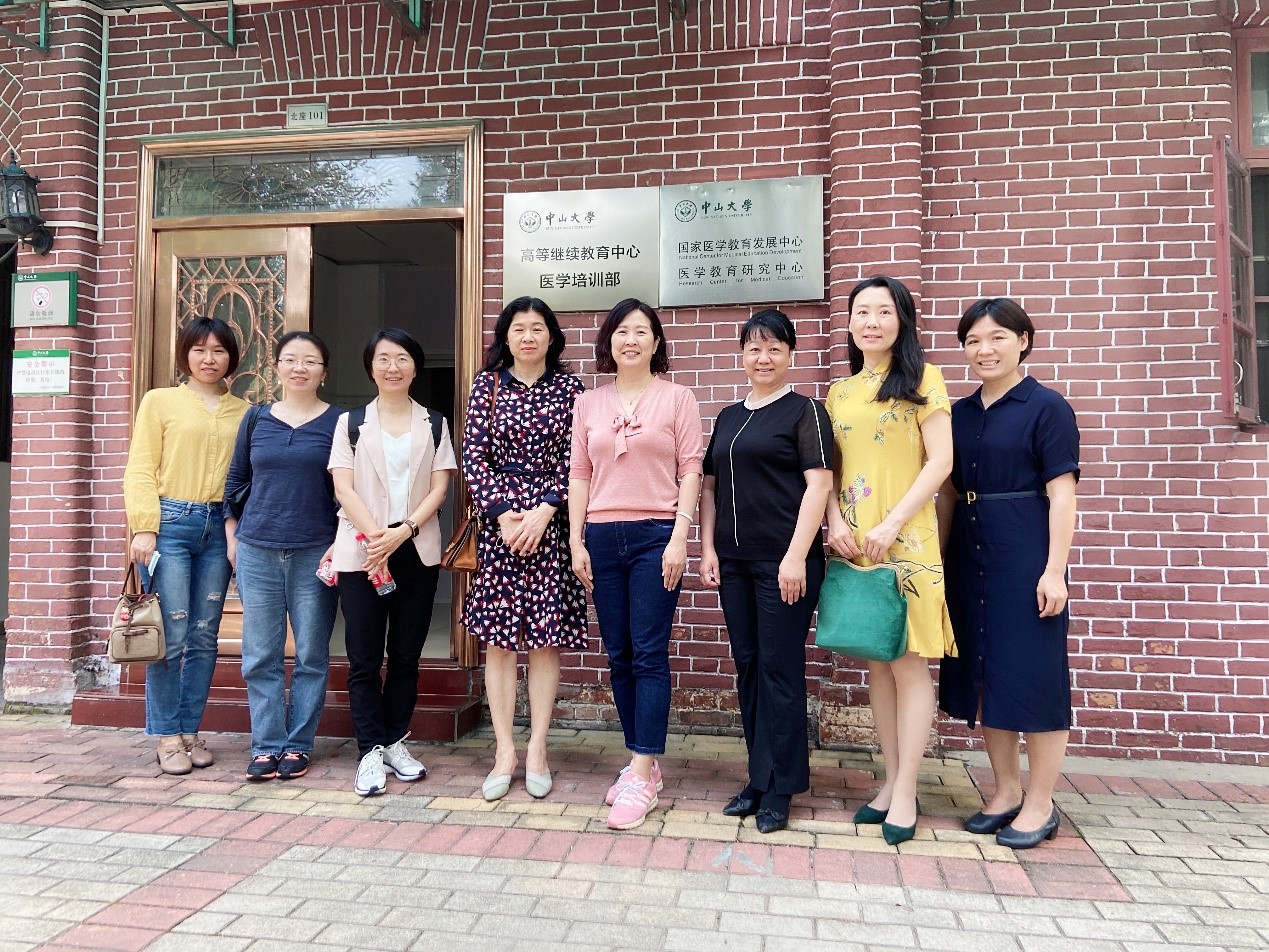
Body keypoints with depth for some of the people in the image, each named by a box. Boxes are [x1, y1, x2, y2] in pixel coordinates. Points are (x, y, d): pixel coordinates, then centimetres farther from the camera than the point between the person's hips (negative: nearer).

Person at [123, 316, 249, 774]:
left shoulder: (243, 412, 12)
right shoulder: (159, 401, 6)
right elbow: (140, 469, 1)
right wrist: (144, 527, -8)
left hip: (219, 528, 3)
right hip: (171, 522, -3)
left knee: (204, 636, 6)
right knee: (171, 635, -5)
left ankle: (190, 730, 17)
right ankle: (167, 736, 8)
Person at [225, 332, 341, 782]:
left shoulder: (338, 421, 1)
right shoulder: (256, 418, 8)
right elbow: (236, 479, 16)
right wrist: (232, 535, 10)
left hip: (314, 554, -2)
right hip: (256, 551, 2)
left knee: (311, 655, 4)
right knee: (261, 656, 6)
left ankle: (298, 744, 16)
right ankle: (266, 745, 16)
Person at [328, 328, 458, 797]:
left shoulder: (434, 424, 10)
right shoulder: (351, 422, 8)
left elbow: (439, 487, 2)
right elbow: (344, 487, -1)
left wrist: (402, 531, -13)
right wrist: (374, 536, -16)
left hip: (417, 550, 1)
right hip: (360, 550, -1)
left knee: (406, 654, 6)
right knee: (364, 657, -1)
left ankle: (395, 742, 18)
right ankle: (371, 751, 6)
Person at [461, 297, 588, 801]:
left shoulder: (569, 387, 5)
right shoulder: (487, 384, 7)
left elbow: (574, 459, 0)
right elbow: (473, 456, 1)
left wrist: (545, 510, -12)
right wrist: (501, 513, -9)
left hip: (551, 521, -1)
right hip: (499, 521, 1)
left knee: (545, 636, 3)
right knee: (498, 637, 3)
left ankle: (537, 749, 14)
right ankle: (504, 751, 13)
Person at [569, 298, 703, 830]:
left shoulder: (676, 398, 3)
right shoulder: (588, 404, 12)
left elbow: (691, 470, -2)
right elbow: (579, 475, 11)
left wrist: (679, 538, -10)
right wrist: (576, 542, 4)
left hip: (656, 536, -4)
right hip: (602, 538, 4)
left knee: (649, 655, -4)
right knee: (618, 657, 8)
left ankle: (642, 777, 2)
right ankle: (642, 761, 21)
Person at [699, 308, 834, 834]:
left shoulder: (804, 411, -2)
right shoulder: (728, 417, 16)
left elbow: (819, 483, -10)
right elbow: (709, 485, 17)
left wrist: (796, 556, -16)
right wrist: (708, 548, 7)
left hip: (784, 560, -6)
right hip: (734, 560, 6)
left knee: (780, 669, 0)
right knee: (747, 667, 11)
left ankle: (780, 789, 12)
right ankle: (758, 778, 23)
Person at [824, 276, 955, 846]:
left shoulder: (920, 380, 0)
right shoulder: (839, 393, 14)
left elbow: (940, 462, -8)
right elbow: (831, 469, 14)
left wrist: (890, 525, -15)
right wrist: (836, 521, -4)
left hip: (904, 541, -5)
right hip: (852, 542, 5)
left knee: (908, 661, -1)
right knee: (876, 661, 10)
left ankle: (906, 792, 9)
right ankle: (892, 780, 21)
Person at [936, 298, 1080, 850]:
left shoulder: (1047, 408, -5)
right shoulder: (960, 414, 12)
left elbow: (1061, 494, -9)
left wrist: (1054, 571, -15)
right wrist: (938, 562, 10)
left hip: (1025, 555, -6)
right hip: (969, 556, 6)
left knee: (1032, 673, 1)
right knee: (982, 671, 11)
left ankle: (1040, 803, 16)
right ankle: (1006, 791, 26)